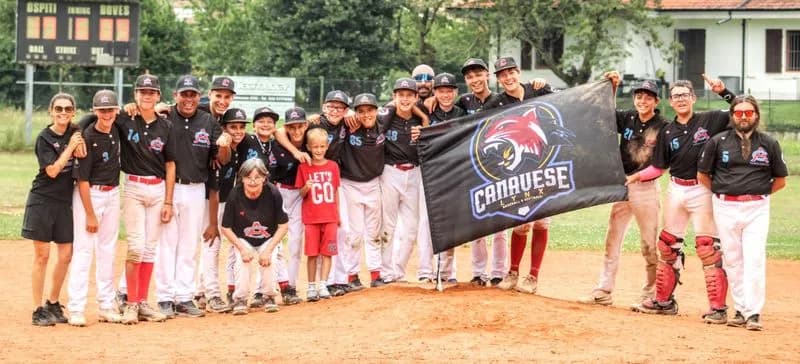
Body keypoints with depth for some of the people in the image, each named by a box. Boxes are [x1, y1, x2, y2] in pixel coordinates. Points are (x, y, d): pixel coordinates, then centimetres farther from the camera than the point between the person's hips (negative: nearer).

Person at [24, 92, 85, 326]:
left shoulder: (75, 132, 4)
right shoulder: (45, 138, -8)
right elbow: (52, 170, -16)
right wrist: (70, 147, -15)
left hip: (65, 201, 5)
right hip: (43, 200, -5)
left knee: (66, 255, 4)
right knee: (42, 255, -3)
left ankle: (53, 304, 20)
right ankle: (38, 311, 1)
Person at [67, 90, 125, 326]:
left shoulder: (116, 130, 1)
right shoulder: (88, 137, -17)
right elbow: (82, 179, -16)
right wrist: (90, 215, -16)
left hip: (113, 194, 7)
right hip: (89, 195, -7)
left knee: (108, 251, 10)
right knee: (83, 250, -8)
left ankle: (106, 306, 16)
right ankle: (76, 309, -7)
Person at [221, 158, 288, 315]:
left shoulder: (273, 194, -24)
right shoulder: (235, 195, -24)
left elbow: (283, 226, -14)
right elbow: (226, 228, -11)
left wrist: (268, 250, -22)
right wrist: (242, 248, -20)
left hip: (268, 240, 0)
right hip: (243, 240, 0)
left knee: (267, 262, -24)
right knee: (243, 261, -25)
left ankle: (268, 296, -1)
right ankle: (240, 299, -9)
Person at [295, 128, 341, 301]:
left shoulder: (333, 166, 5)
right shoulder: (304, 167, 0)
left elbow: (336, 191, 12)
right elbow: (301, 194, 3)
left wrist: (338, 214, 12)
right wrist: (306, 188, -19)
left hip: (330, 217, 1)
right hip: (311, 217, -1)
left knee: (327, 252, -2)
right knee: (312, 253, 0)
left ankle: (322, 285, -1)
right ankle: (311, 287, 7)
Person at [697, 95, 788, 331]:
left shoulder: (769, 144, 5)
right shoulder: (718, 141, 4)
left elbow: (780, 180, 12)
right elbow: (702, 175, 11)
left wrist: (759, 194, 7)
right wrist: (722, 194, 7)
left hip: (757, 209, -1)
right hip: (725, 208, 1)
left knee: (755, 260, -10)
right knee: (732, 261, 5)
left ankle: (753, 314, -9)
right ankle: (741, 311, 13)